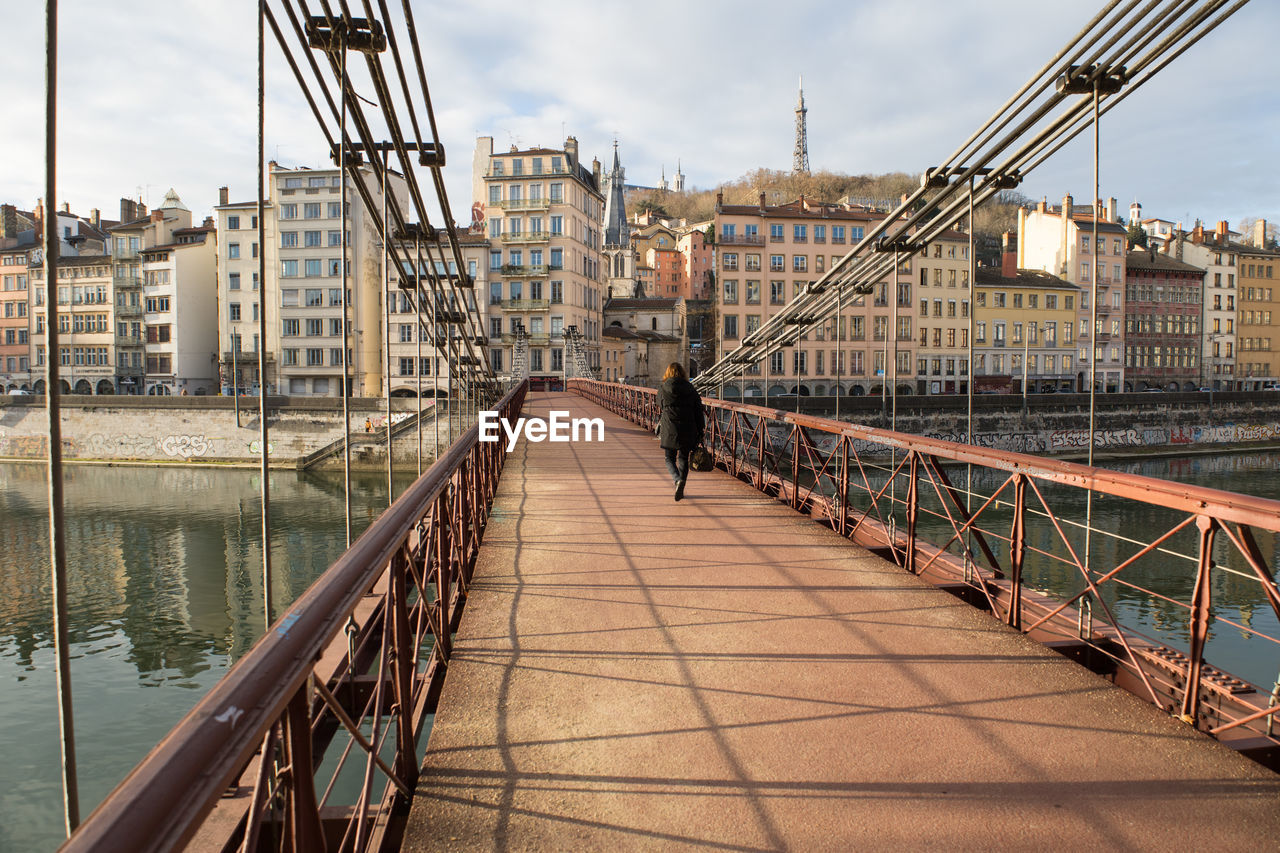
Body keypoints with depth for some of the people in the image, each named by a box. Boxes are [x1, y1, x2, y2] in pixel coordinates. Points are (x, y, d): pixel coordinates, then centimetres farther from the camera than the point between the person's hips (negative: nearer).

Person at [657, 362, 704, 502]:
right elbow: (698, 410, 2)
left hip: (669, 430, -2)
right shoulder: (690, 388, 3)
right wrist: (700, 432, 7)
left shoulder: (663, 389, -2)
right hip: (688, 430, 2)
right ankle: (680, 490, 16)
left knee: (670, 459, 10)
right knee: (683, 458, 15)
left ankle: (678, 480, -17)